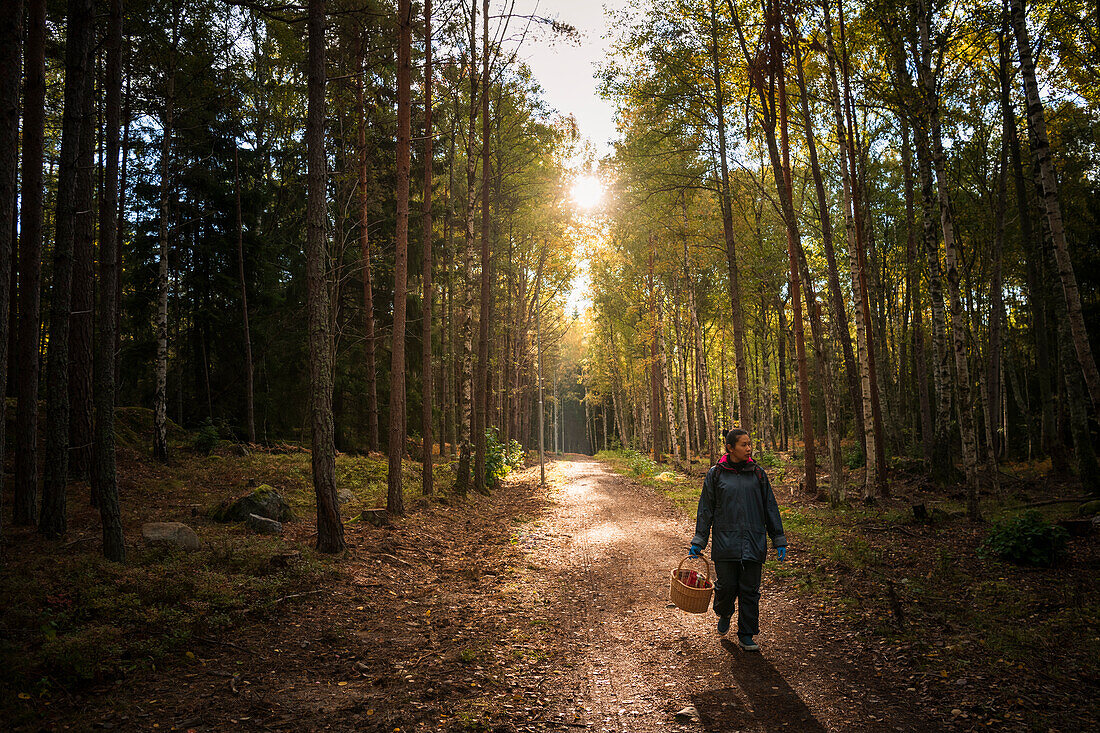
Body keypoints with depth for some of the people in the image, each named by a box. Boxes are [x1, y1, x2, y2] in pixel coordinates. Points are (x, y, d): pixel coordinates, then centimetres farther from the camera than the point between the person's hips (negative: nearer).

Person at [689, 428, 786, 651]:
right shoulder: (716, 474, 1)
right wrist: (698, 541, 4)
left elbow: (770, 508, 11)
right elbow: (706, 509, 6)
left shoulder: (757, 473, 6)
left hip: (753, 544, 2)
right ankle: (724, 615, 34)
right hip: (725, 542, -1)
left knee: (750, 591, 4)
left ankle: (746, 637, 17)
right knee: (726, 587, 1)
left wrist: (779, 540, 9)